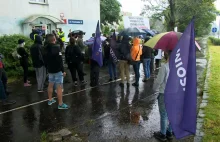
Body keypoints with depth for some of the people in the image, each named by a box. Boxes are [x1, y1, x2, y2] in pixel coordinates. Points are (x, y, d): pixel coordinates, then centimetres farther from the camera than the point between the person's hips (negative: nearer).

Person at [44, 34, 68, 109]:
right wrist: (63, 70, -17)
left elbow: (45, 59, 14)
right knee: (59, 86, -6)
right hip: (58, 70, -8)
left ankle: (50, 100, 31)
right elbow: (60, 60, -21)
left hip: (50, 70, 8)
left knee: (50, 85, 19)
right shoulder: (57, 47, -16)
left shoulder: (46, 48, 7)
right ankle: (60, 104, -4)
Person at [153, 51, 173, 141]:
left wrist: (155, 89, 1)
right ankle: (170, 132, 33)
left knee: (164, 115, 9)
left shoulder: (164, 66, -22)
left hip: (164, 94, -6)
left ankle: (163, 134, 23)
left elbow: (159, 80, -17)